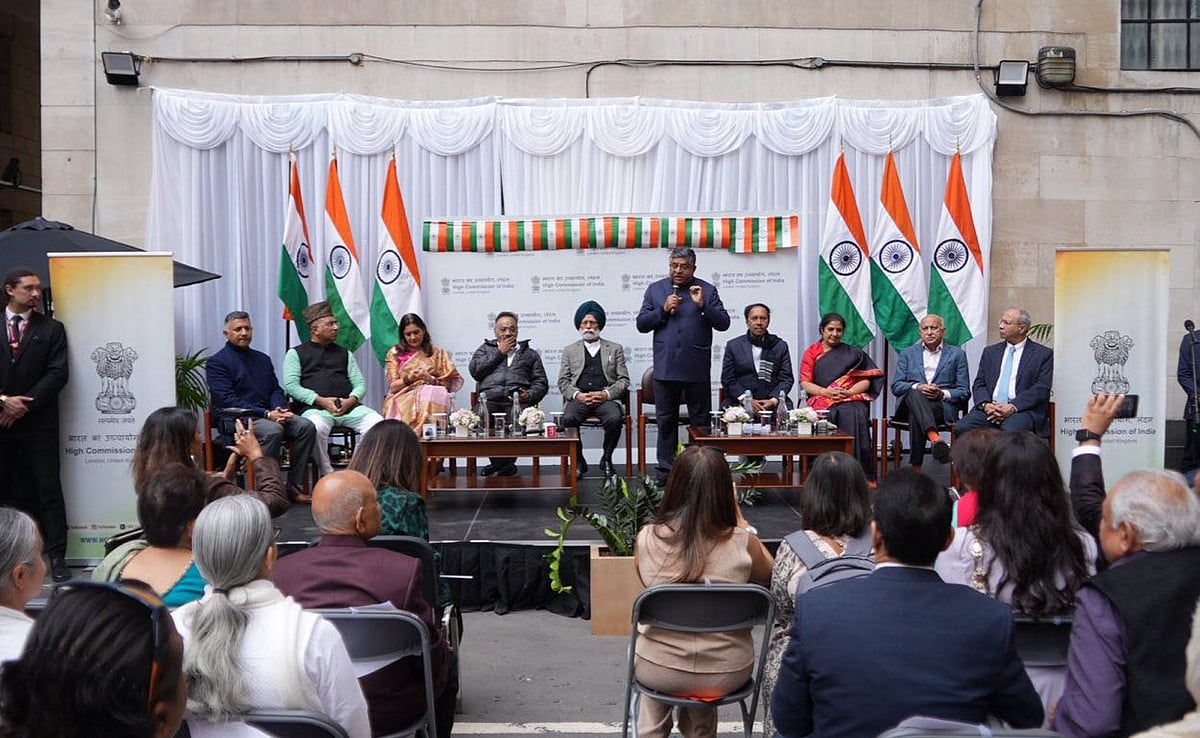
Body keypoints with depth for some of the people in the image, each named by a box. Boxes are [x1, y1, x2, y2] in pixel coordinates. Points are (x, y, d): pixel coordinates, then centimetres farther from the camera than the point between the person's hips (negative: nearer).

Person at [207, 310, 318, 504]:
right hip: (234, 419, -6)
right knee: (272, 430, -35)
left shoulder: (262, 359, 21)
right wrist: (267, 414, -19)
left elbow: (276, 390, 17)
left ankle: (294, 486, -17)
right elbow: (228, 401, -11)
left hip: (267, 416, 6)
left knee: (306, 426, -19)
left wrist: (279, 409, -8)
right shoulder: (217, 362, 0)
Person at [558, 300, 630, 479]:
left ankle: (606, 459, -9)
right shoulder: (570, 350, 22)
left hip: (606, 398, 0)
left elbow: (623, 380, 11)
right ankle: (578, 462, -11)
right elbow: (563, 382, 13)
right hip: (579, 399, 1)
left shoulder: (615, 349, 20)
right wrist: (577, 395, -8)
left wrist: (606, 394, -8)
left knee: (615, 419, -34)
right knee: (568, 419, -33)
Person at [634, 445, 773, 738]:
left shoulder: (647, 538, -17)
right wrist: (740, 520, 5)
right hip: (726, 673, 0)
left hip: (659, 670, 0)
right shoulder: (742, 542, -19)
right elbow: (767, 577, 4)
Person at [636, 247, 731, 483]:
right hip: (665, 367, 2)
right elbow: (641, 324, 5)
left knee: (701, 420, 5)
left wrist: (702, 305, -16)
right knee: (666, 420, 8)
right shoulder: (655, 289, 10)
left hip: (697, 368, -1)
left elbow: (723, 323, -3)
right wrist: (663, 310, -9)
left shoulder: (707, 290, 4)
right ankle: (665, 468, 17)